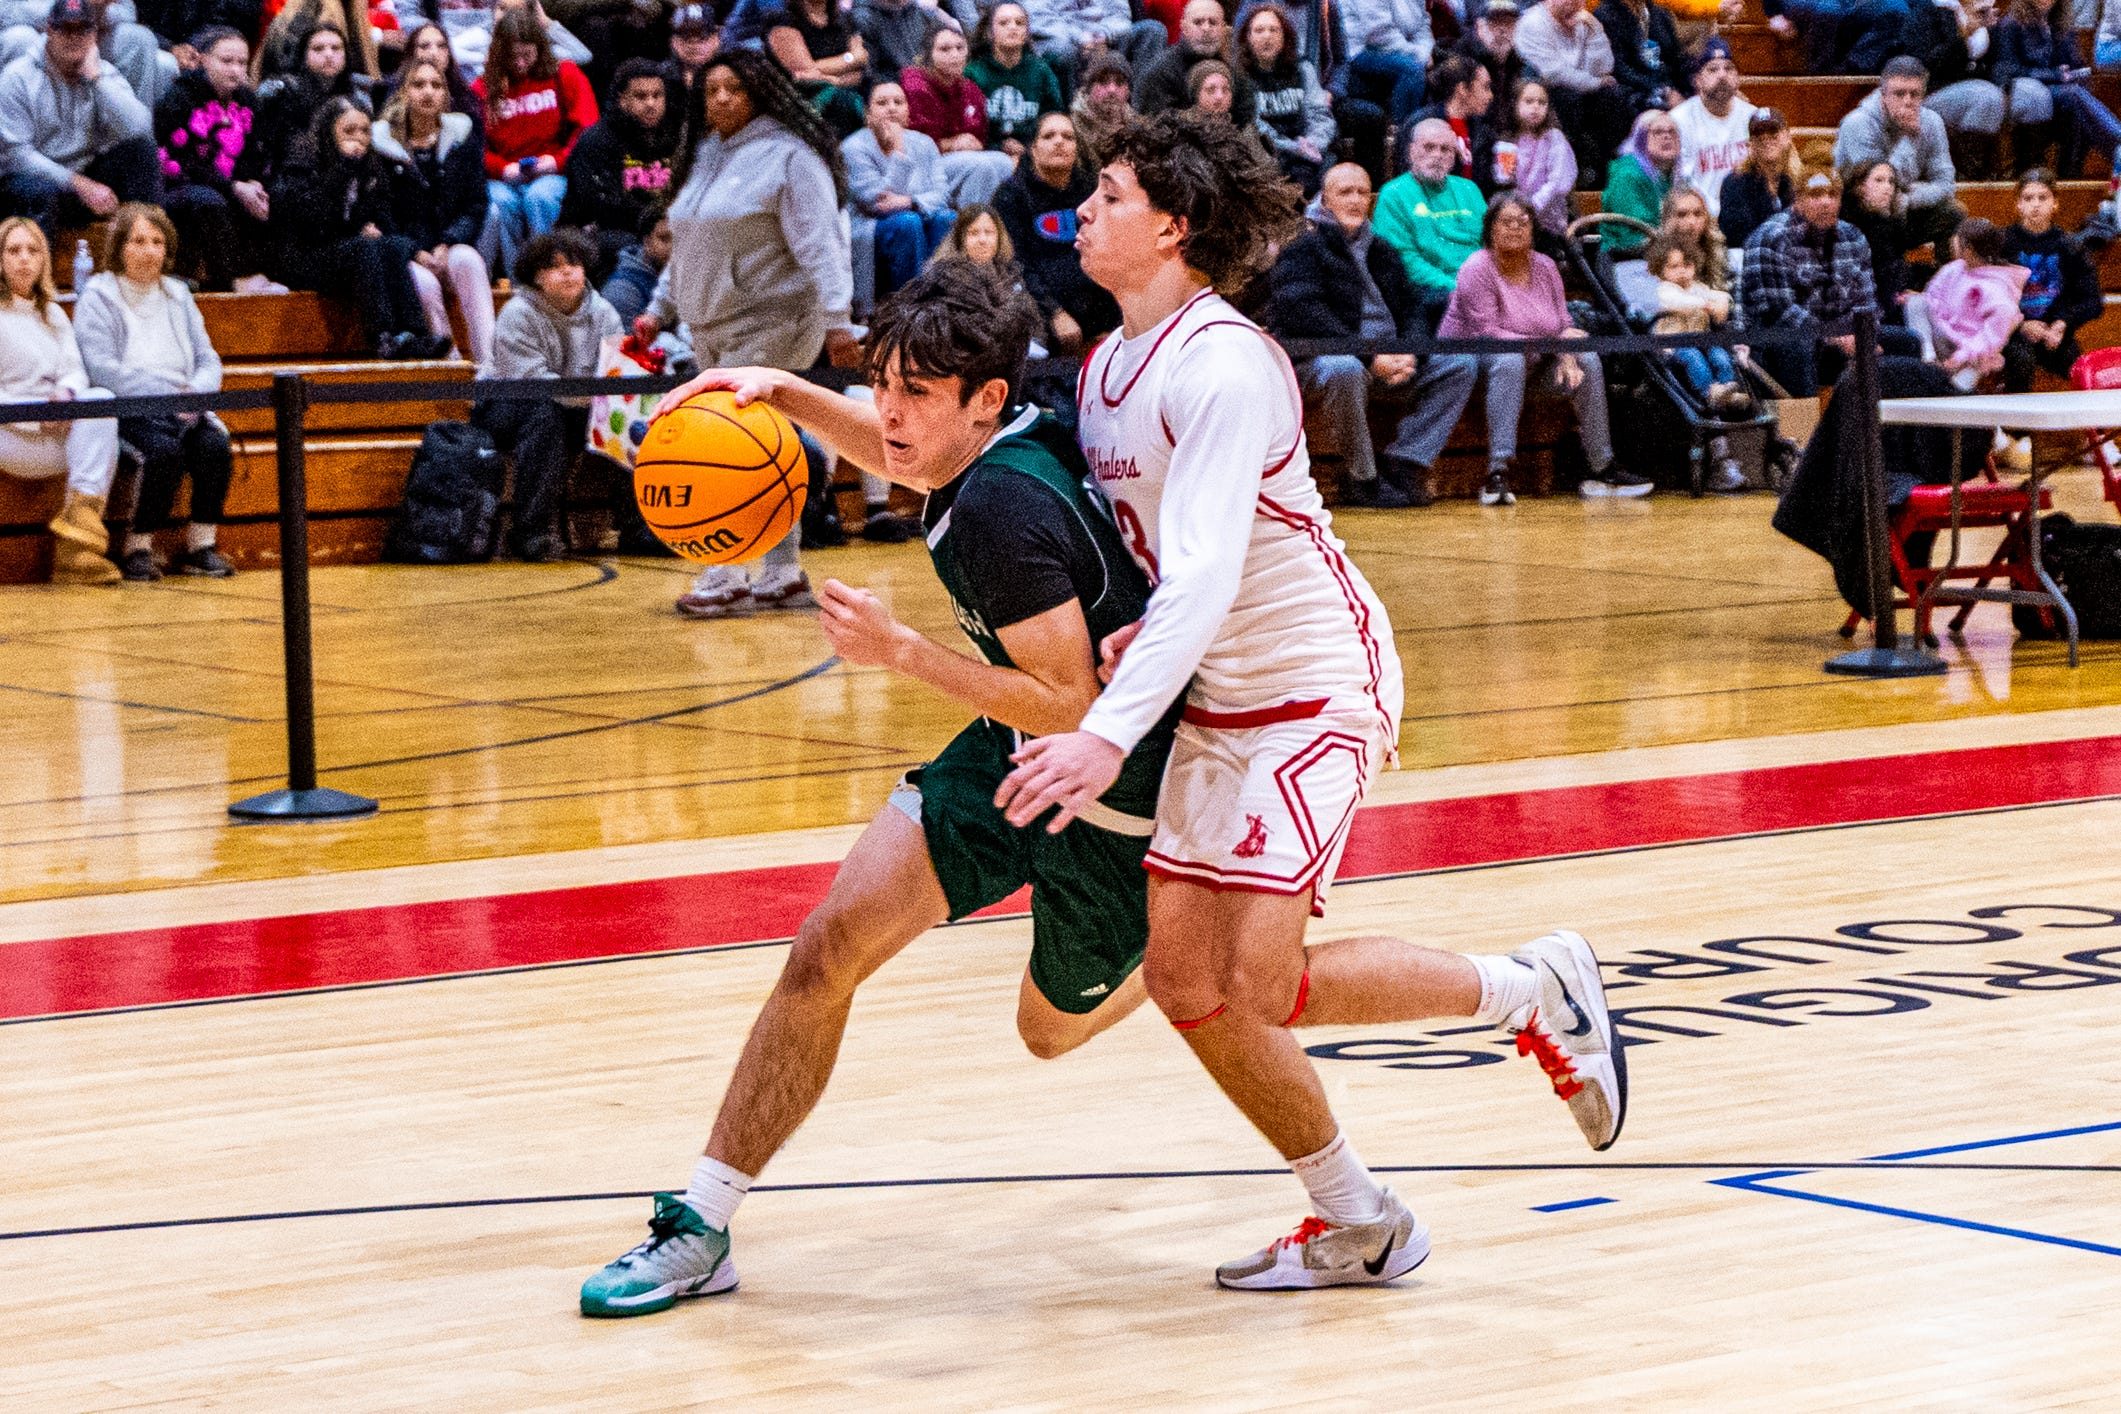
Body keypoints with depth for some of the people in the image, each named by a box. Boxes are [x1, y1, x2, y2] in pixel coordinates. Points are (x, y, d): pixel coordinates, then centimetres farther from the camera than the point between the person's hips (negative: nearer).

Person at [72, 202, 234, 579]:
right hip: (126, 410, -5)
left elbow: (208, 360, 15)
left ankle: (201, 545, -14)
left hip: (182, 409, 5)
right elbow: (102, 368, -13)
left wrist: (195, 392, -10)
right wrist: (168, 396, -18)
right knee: (165, 449, -33)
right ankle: (137, 549, -21)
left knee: (214, 444, -25)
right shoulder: (98, 297, 0)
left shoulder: (177, 296, 19)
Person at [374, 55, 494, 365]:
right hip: (407, 255, -1)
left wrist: (447, 244, -11)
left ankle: (489, 361, -41)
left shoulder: (461, 135, 10)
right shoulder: (383, 140, 3)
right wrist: (416, 252, -14)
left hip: (453, 247, 1)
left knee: (466, 260, -33)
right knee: (424, 283, -34)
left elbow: (476, 203, 5)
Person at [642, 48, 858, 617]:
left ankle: (727, 576, -10)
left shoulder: (789, 156, -11)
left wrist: (837, 318, -25)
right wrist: (661, 309, 22)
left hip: (769, 325, -8)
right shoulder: (702, 157, 14)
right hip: (711, 330, 8)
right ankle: (784, 574, 16)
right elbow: (687, 244, 24)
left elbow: (820, 244, -17)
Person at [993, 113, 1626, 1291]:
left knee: (1261, 982, -16)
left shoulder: (1224, 364, -22)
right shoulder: (1106, 368, 6)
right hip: (1219, 694, 9)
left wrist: (1110, 734, -42)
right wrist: (1131, 632, -5)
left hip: (1319, 682, -9)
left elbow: (1207, 570, -32)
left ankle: (1533, 990, 7)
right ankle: (1355, 1225, 18)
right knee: (1181, 976, 4)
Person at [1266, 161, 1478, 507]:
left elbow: (1411, 309, 18)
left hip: (1388, 362, 7)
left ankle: (1403, 466, -15)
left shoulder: (1381, 252, 22)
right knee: (1345, 370, -41)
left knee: (1461, 364, -7)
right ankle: (1364, 478, -23)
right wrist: (1370, 356, -24)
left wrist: (1409, 353, -6)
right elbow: (1305, 316, -17)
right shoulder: (1302, 250, -2)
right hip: (1317, 360, -7)